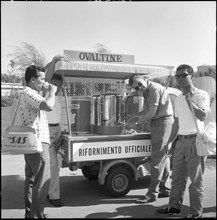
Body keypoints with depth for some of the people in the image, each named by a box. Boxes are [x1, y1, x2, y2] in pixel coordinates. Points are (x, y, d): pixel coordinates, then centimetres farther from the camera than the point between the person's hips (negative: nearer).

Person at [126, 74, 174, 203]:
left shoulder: (155, 88, -16)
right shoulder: (147, 92, 16)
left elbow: (152, 112, -20)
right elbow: (147, 110, 22)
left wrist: (137, 123, -11)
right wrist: (135, 116, 7)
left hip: (164, 121, -10)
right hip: (158, 123, 10)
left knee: (157, 158, -8)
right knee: (163, 156, 14)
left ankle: (152, 194, -1)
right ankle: (166, 189, 25)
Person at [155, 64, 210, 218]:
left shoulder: (201, 95, -5)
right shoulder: (178, 99, 13)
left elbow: (202, 116, -19)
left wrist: (189, 100, -19)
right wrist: (170, 142, 16)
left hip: (195, 140, -6)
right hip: (181, 141, 6)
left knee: (196, 179, 2)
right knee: (177, 177, 13)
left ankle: (196, 212, 15)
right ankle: (174, 207, 26)